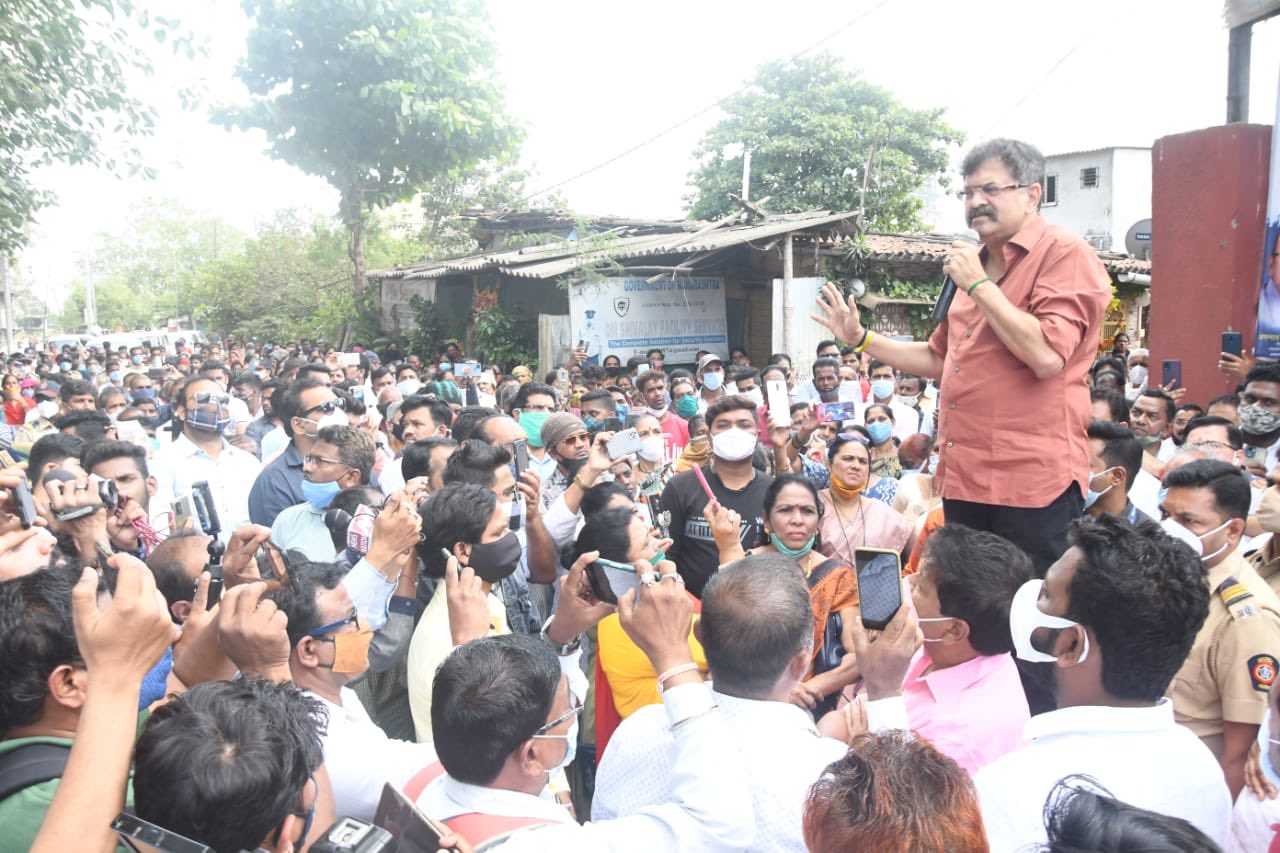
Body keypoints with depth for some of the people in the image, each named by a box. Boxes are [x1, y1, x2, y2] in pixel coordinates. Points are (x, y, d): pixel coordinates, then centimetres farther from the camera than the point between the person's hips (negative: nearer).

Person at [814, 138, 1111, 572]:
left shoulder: (1066, 255, -8)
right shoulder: (975, 265, 17)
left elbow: (1047, 356, -23)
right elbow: (939, 359, 25)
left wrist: (979, 285, -15)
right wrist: (860, 338, 20)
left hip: (1032, 482, -8)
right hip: (965, 477, 8)